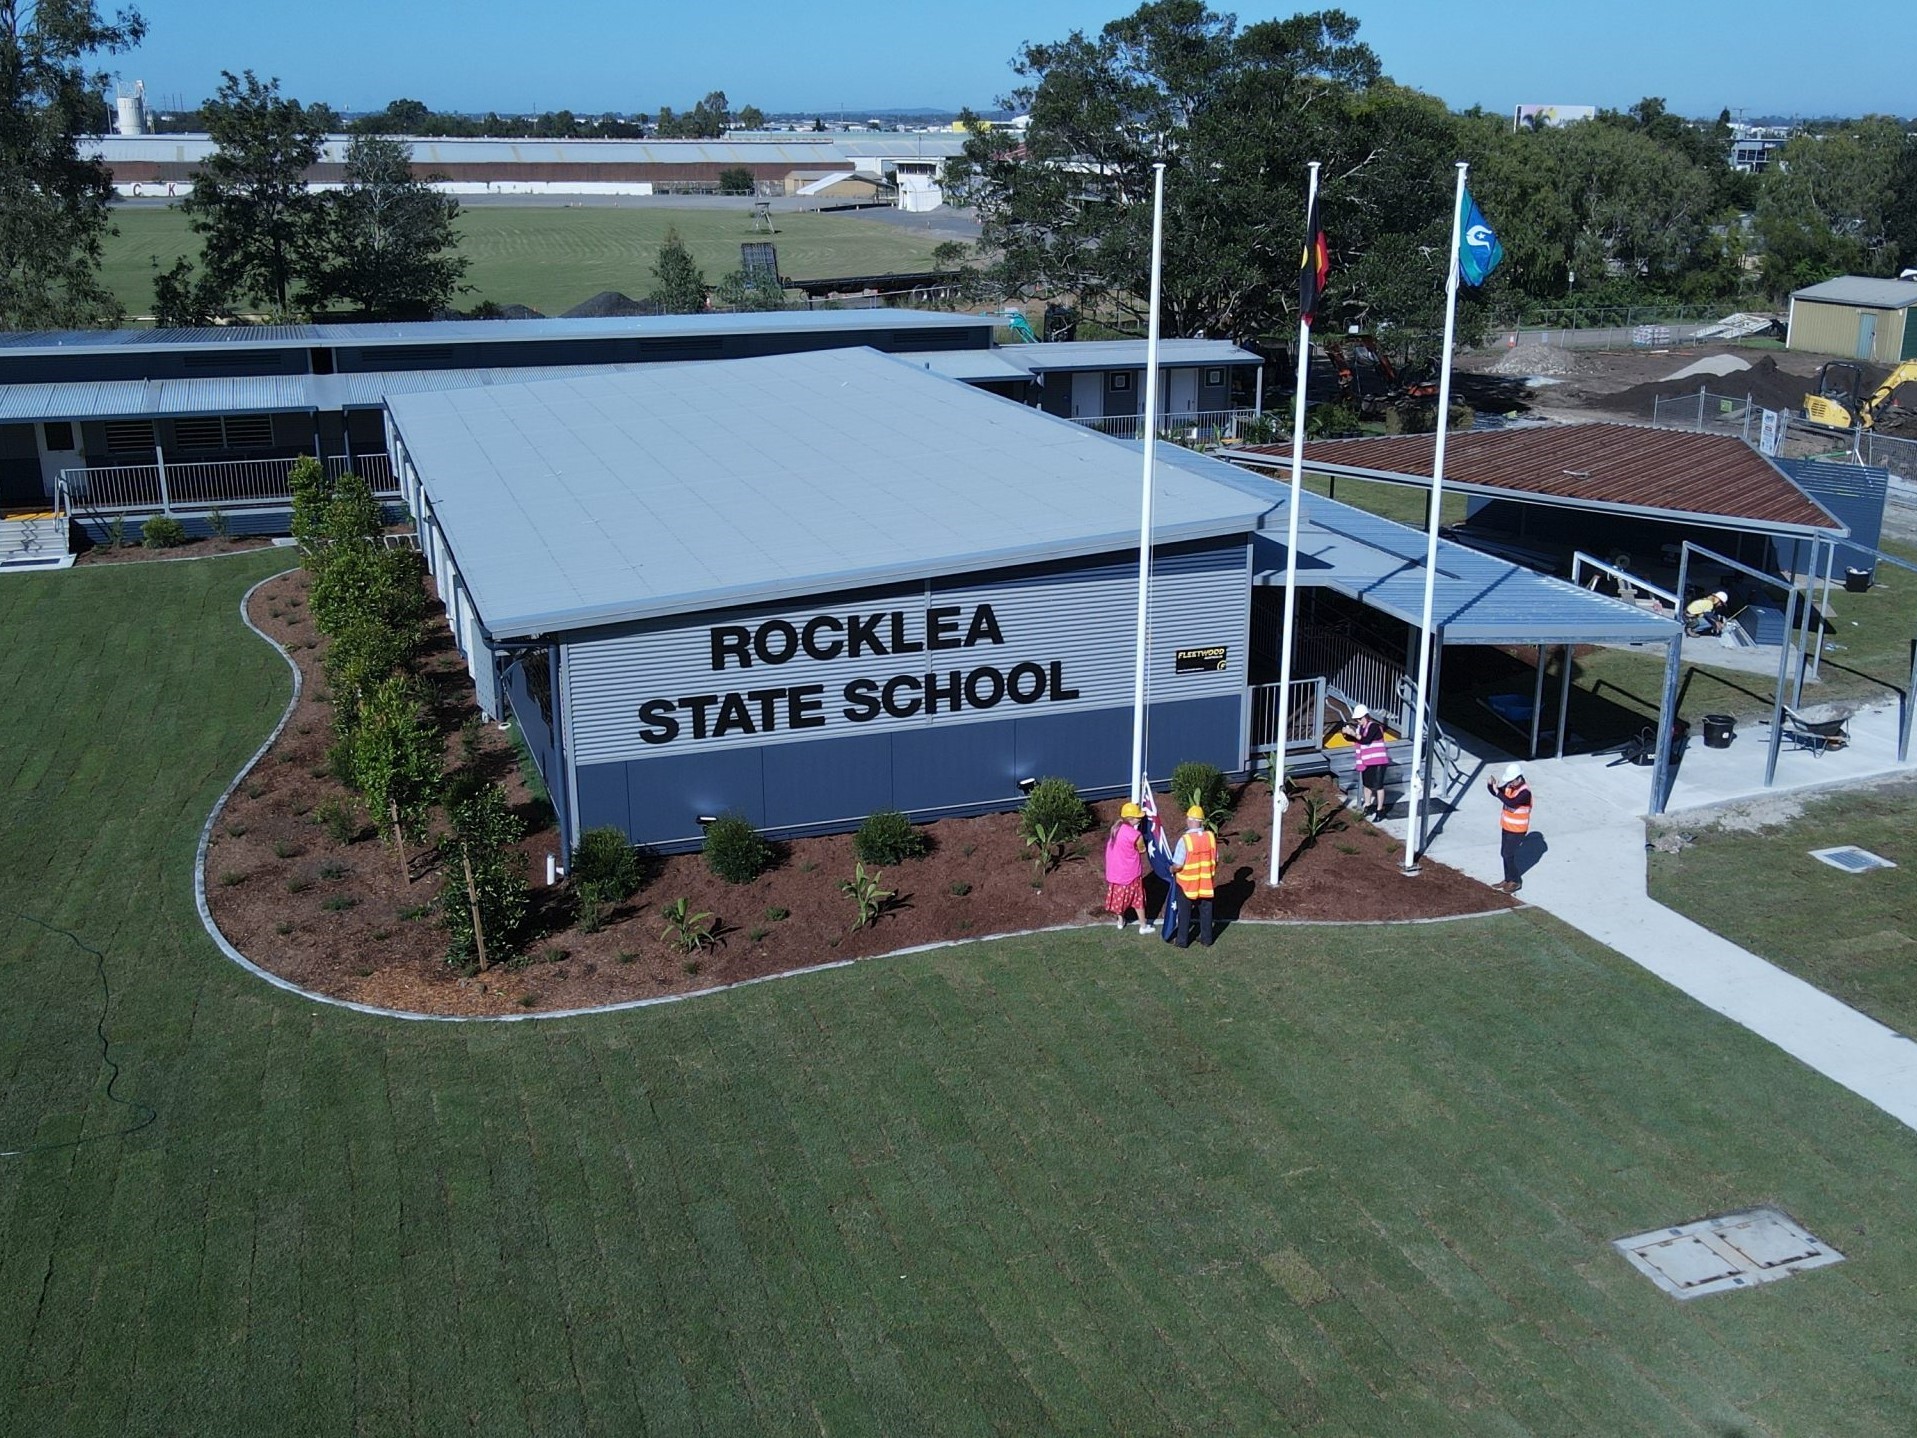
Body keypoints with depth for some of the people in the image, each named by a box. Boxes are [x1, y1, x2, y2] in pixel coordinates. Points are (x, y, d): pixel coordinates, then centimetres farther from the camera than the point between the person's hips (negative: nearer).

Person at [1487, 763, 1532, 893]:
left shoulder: (1525, 792, -24)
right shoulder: (1510, 786, 1)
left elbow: (1511, 802, -36)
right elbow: (1495, 791, 8)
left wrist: (1497, 791, -37)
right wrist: (1491, 785, -13)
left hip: (1517, 830, -8)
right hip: (1506, 827, 8)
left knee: (1508, 855, -4)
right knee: (1504, 854, 14)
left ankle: (1515, 882, 11)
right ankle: (1508, 880, 26)